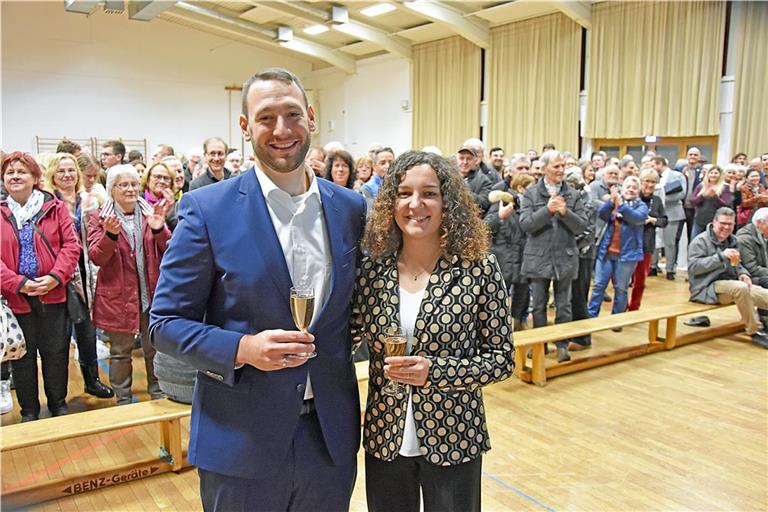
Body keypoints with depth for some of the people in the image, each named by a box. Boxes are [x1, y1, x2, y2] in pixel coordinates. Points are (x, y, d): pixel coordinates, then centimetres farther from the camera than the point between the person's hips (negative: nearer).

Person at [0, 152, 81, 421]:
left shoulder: (55, 207, 0)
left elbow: (71, 245, -4)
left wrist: (56, 276, -16)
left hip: (53, 294, 0)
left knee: (56, 352, 10)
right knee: (22, 355, 12)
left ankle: (58, 404, 29)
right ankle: (29, 411, 28)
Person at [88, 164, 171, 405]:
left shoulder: (151, 212, 6)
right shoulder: (100, 218, -1)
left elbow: (169, 251, 0)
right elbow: (96, 257, -9)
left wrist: (159, 230, -20)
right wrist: (110, 234, -27)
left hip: (152, 293, 2)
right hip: (118, 296, -2)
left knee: (155, 349, 12)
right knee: (120, 352, 9)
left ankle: (158, 396, 29)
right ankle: (123, 401, 24)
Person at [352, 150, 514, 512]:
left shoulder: (481, 270, -11)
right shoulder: (371, 269, -4)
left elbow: (501, 358, -8)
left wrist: (434, 370, -21)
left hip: (453, 440, -2)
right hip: (384, 440, 2)